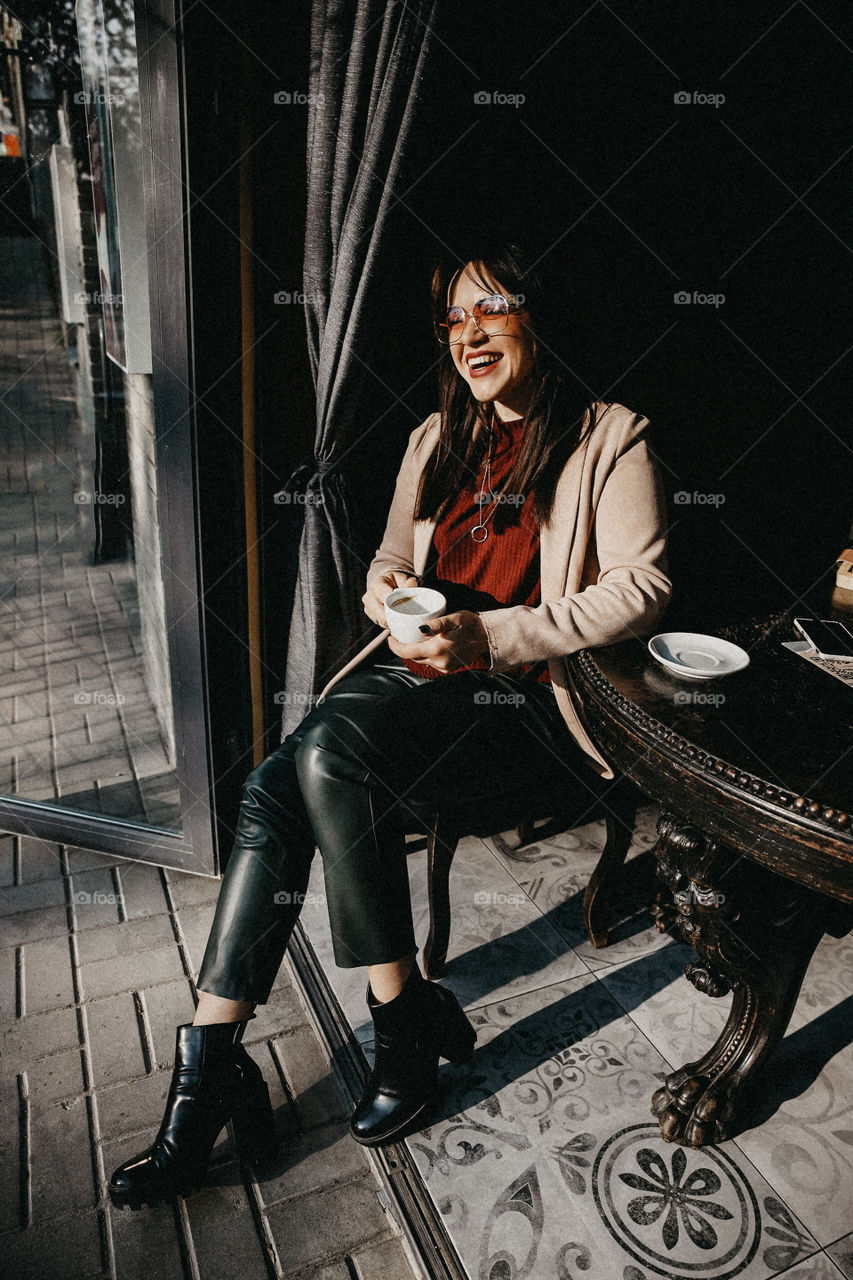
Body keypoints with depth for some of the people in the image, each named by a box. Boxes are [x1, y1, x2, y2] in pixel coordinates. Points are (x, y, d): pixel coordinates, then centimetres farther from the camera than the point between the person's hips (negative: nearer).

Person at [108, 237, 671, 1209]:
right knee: (274, 788, -21)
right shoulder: (438, 439, 19)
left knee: (331, 753, -30)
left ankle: (405, 1021, -11)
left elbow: (639, 589, -9)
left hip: (526, 698, -5)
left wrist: (491, 635, -18)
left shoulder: (610, 440, 1)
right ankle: (210, 1058, -13)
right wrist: (386, 587, -2)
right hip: (417, 672, 6)